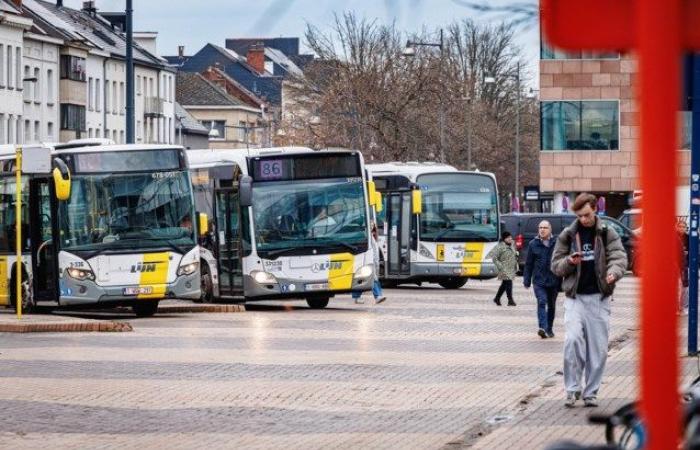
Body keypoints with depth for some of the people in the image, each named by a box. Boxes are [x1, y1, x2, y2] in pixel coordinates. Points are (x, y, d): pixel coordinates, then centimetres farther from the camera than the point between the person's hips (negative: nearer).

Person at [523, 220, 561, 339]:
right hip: (539, 281, -1)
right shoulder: (533, 244, 3)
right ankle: (542, 328, -27)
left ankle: (549, 328, 26)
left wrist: (561, 280, 0)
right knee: (541, 302, -17)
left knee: (551, 305, 13)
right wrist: (526, 280, 5)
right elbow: (528, 264, 7)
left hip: (553, 281, 1)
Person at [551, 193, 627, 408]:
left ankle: (591, 392, 12)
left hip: (599, 297, 0)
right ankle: (572, 389, -6)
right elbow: (556, 265, 10)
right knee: (573, 339, -17)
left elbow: (619, 256, -6)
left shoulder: (608, 234, 4)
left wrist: (613, 272, -28)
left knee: (598, 347, 1)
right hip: (575, 296, 0)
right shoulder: (568, 235, 7)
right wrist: (569, 262, -13)